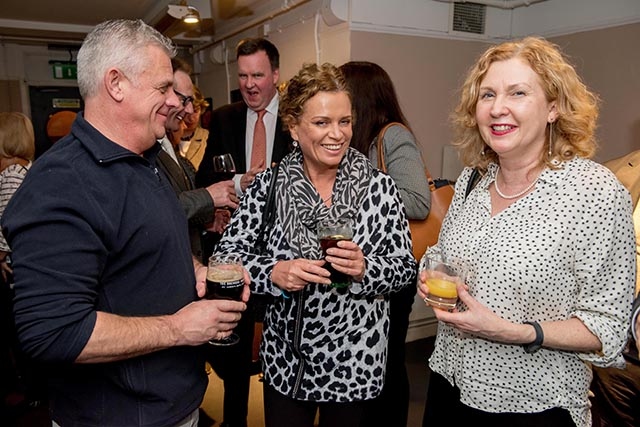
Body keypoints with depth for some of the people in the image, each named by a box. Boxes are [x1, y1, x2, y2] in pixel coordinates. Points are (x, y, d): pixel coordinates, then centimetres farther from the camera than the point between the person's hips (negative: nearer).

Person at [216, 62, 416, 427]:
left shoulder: (380, 187, -10)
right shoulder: (268, 185, -7)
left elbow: (406, 268, -5)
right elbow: (227, 254, -5)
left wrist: (365, 269, -25)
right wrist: (274, 273, -22)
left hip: (355, 363, 0)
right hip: (285, 361, 1)